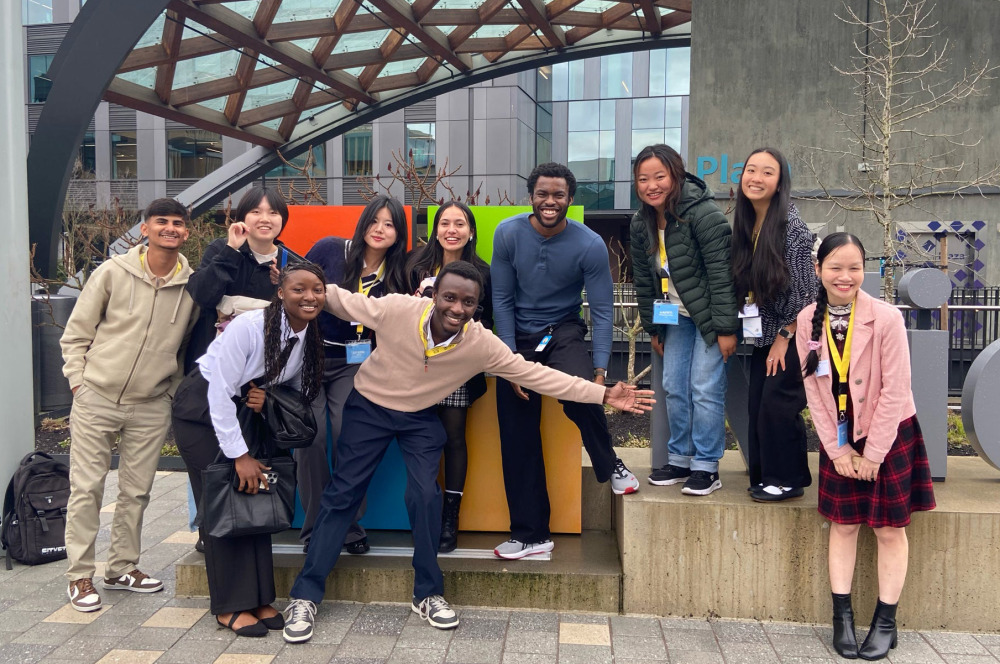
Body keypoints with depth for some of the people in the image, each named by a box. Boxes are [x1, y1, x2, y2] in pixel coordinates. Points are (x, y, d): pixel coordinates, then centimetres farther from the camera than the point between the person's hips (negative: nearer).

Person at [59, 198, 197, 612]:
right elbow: (75, 334, 2)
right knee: (87, 488, 1)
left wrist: (174, 392, 5)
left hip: (151, 407, 2)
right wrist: (79, 382, -4)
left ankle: (122, 568, 26)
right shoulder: (113, 272, -5)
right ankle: (80, 576, 14)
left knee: (136, 492, 10)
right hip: (96, 399, -2)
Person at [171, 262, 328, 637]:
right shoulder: (249, 327, -27)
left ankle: (258, 599, 11)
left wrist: (269, 400, -18)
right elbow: (221, 392, -26)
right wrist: (240, 455, -23)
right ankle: (229, 606, 3)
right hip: (203, 411, -6)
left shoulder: (311, 337, -8)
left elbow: (298, 392, 5)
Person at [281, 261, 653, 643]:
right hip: (368, 407, -1)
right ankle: (305, 595, 11)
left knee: (425, 497, -9)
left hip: (421, 418, 1)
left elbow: (537, 375, -19)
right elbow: (341, 300, -14)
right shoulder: (395, 309, -29)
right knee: (342, 495, 1)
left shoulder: (482, 344, -23)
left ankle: (427, 594, 12)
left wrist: (603, 394, -21)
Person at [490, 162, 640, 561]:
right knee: (517, 439, 2)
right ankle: (531, 534, 16)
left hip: (564, 332, -2)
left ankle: (610, 466, -4)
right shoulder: (508, 234, -8)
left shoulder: (590, 245, -13)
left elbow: (602, 310, -11)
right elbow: (502, 300, -5)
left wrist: (600, 370, -20)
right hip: (518, 335, 2)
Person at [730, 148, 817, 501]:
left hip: (792, 334, -7)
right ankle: (765, 476, 21)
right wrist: (755, 332, 8)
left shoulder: (791, 224, -16)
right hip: (764, 334, 7)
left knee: (777, 404, -6)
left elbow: (805, 290, -16)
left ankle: (788, 480, 9)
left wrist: (784, 337, -13)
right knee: (758, 405, 8)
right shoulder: (745, 224, 4)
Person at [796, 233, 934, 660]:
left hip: (890, 434, -3)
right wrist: (838, 450, -5)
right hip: (839, 438, 3)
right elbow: (813, 390, -4)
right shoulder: (808, 321, -9)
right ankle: (842, 616, 22)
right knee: (843, 525, 10)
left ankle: (885, 621, 21)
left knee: (889, 530, 7)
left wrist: (873, 453, -14)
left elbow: (895, 390, -17)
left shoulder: (886, 317, -20)